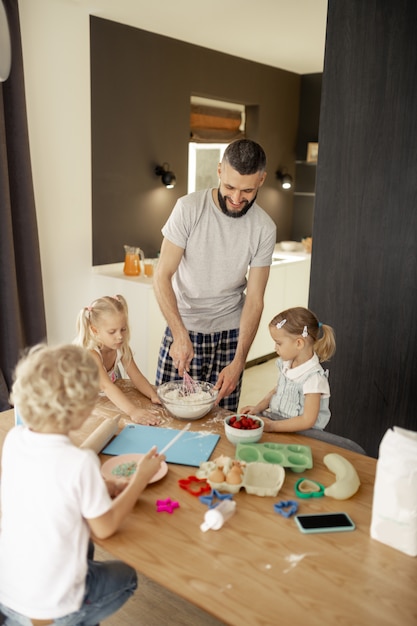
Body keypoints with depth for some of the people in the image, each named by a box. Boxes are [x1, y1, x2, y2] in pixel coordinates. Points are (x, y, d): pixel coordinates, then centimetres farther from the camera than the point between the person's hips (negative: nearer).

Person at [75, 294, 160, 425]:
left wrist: (154, 395, -33)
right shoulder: (89, 352, -32)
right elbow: (106, 386, -44)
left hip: (112, 400, 7)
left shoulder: (121, 347, -12)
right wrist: (132, 411, -56)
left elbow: (136, 376, -14)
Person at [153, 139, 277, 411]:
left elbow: (254, 299, -8)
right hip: (182, 327, -1)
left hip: (229, 333, 1)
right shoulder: (189, 208, -14)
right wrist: (180, 335, -24)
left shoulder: (264, 228, -9)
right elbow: (162, 277, -14)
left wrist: (238, 362, -16)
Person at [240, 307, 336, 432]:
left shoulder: (313, 377, -19)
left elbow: (307, 421, -20)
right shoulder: (286, 364, 4)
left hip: (298, 433, -7)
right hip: (275, 420, 7)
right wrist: (258, 408, 6)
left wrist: (272, 426, -22)